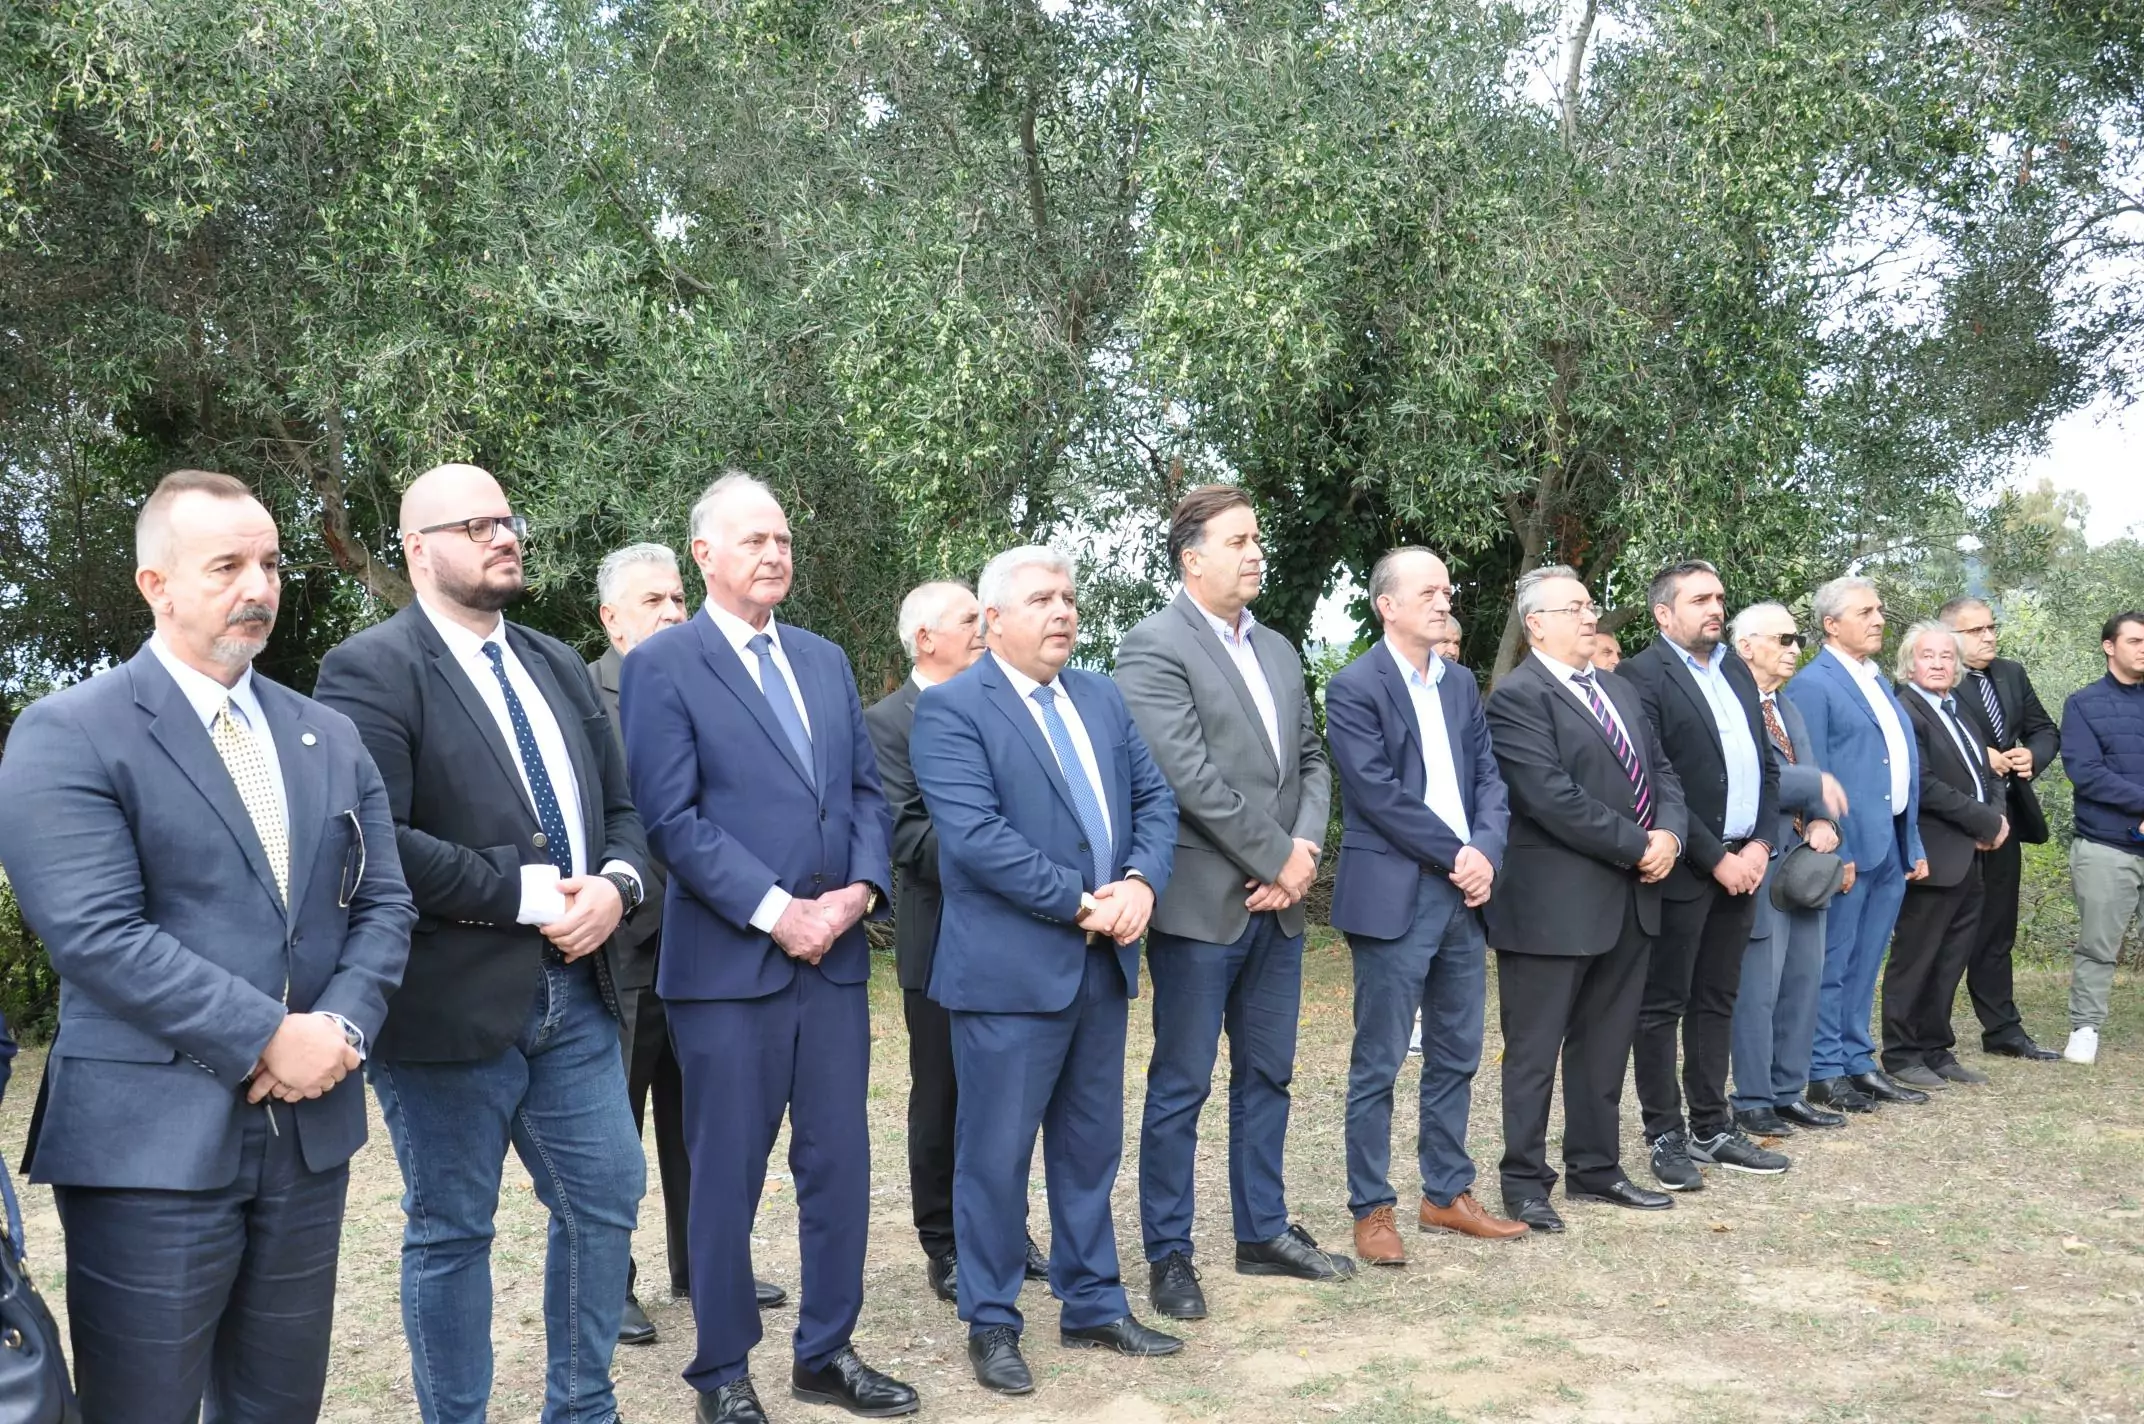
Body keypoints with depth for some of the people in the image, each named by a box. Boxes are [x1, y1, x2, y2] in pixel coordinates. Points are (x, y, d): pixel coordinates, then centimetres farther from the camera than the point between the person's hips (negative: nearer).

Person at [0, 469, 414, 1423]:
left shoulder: (329, 737, 13)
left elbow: (383, 903, 10)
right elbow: (95, 933, -16)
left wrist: (345, 1025, -9)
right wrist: (268, 1039, -17)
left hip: (310, 1132, 6)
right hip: (153, 1141, -5)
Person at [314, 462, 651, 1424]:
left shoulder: (556, 665, 14)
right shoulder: (372, 669, -10)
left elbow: (620, 806, 15)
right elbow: (377, 840, -21)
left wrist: (614, 883, -6)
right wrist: (528, 896, -18)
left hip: (573, 990, 7)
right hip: (453, 1002, -6)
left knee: (606, 1202, 12)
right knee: (451, 1232, 8)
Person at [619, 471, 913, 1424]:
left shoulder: (826, 660, 14)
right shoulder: (662, 665, -5)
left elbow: (865, 790, 13)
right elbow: (672, 818, -13)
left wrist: (861, 889, -5)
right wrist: (775, 911, -16)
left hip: (834, 951, 6)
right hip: (729, 960, -5)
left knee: (840, 1161, 10)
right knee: (727, 1174, 5)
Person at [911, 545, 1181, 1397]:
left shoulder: (1103, 698, 12)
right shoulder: (951, 710, -10)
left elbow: (1154, 799, 8)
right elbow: (976, 836, -20)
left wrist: (1141, 882, -11)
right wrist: (1083, 901, -18)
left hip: (1103, 962, 7)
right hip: (1010, 968, -6)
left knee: (1090, 1146, 16)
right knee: (996, 1154, 4)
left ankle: (1092, 1307, 28)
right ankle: (991, 1324, 17)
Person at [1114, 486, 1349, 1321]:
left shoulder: (1278, 650, 15)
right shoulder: (1154, 647, -10)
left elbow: (1311, 759, 15)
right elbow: (1188, 774, -18)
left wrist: (1306, 849, -3)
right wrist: (1277, 857, -15)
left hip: (1277, 902, 7)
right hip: (1201, 903, -7)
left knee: (1266, 1077, 16)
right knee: (1180, 1087, 2)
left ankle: (1262, 1233, 28)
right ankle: (1168, 1255, 13)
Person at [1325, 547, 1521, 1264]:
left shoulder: (1461, 684, 14)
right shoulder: (1355, 687, -8)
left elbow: (1489, 776, 10)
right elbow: (1379, 792, -15)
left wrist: (1485, 850, -8)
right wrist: (1456, 853, -13)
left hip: (1464, 892, 7)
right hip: (1393, 895, -7)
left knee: (1456, 1057, 13)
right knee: (1378, 1063, 0)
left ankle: (1446, 1194, 25)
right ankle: (1372, 1208, 9)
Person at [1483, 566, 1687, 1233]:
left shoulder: (1619, 690, 16)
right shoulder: (1517, 697, -12)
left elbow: (1660, 771, 15)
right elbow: (1553, 797, -20)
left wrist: (1669, 832, -5)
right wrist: (1637, 847, -15)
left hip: (1629, 901, 8)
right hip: (1554, 905, -8)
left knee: (1604, 1044, 16)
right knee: (1534, 1050, 3)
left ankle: (1595, 1167, 27)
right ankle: (1525, 1182, 12)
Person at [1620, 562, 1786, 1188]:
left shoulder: (1735, 670, 14)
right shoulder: (1642, 677, -11)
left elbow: (1765, 764, 16)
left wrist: (1759, 844, 2)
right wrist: (1717, 860, -14)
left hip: (1742, 864, 7)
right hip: (1682, 871, -7)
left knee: (1716, 1001, 14)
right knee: (1663, 1005, 3)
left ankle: (1712, 1128, 23)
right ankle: (1666, 1138, 10)